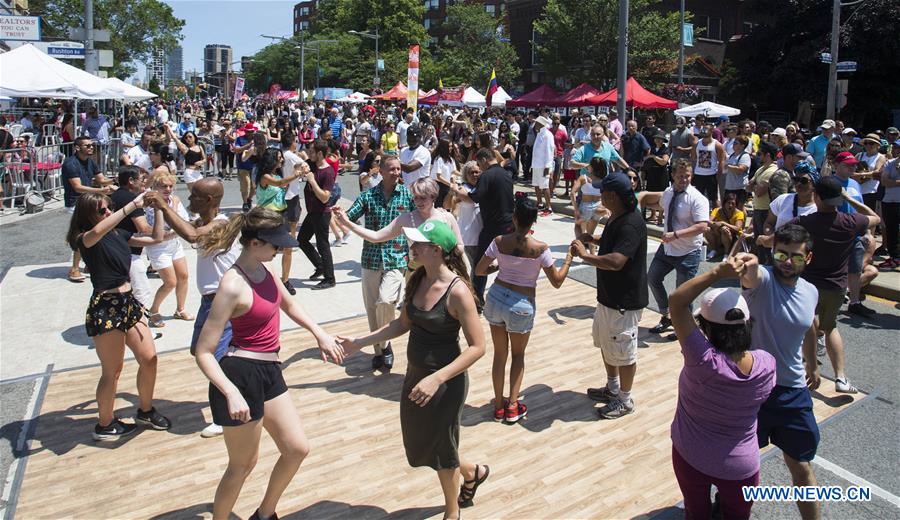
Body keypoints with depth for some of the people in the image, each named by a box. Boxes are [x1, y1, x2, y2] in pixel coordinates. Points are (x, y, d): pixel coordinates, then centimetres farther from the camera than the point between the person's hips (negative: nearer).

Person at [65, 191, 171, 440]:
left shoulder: (118, 234, 8)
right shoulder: (84, 239, -10)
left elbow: (155, 238, 16)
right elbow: (98, 231, -35)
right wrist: (133, 205, -34)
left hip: (128, 302, 7)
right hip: (105, 309, -7)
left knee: (149, 359, 9)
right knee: (112, 371, 5)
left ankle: (145, 410, 31)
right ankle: (105, 425, 25)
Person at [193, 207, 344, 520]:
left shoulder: (261, 269, 5)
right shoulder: (233, 286, -20)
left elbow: (289, 305, 24)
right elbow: (204, 353, -20)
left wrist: (320, 335, 16)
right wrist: (232, 393, -31)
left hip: (268, 372, 9)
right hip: (242, 376, -9)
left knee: (297, 449, 16)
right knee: (243, 464, 8)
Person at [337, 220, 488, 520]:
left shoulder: (457, 290, -25)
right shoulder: (418, 279, -3)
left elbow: (477, 347, -23)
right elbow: (404, 323, 10)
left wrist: (436, 379, -29)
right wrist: (360, 343, 5)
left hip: (446, 381, -7)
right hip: (415, 375, 8)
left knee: (440, 452, 13)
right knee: (419, 446, 23)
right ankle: (472, 472, 50)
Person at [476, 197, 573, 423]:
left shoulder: (499, 241, -8)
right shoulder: (540, 248, -15)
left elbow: (479, 271, 0)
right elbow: (557, 282, -8)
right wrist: (569, 259, 5)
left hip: (496, 298, 2)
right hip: (521, 305, -2)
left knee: (500, 354, 18)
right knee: (518, 355, 21)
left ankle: (499, 405, 26)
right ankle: (513, 406, 19)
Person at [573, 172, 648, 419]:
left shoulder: (631, 224, -26)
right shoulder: (616, 219, 6)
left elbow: (616, 261, -35)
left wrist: (585, 255, -24)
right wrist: (593, 239, 6)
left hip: (624, 301, -10)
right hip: (608, 295, 11)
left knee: (623, 352, 6)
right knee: (605, 343, 23)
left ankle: (625, 401, 23)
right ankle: (612, 388, 42)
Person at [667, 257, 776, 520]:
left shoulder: (705, 360, -33)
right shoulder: (767, 364, -22)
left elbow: (676, 301, -32)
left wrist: (717, 273, -34)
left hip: (690, 458, -2)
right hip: (741, 466, 2)